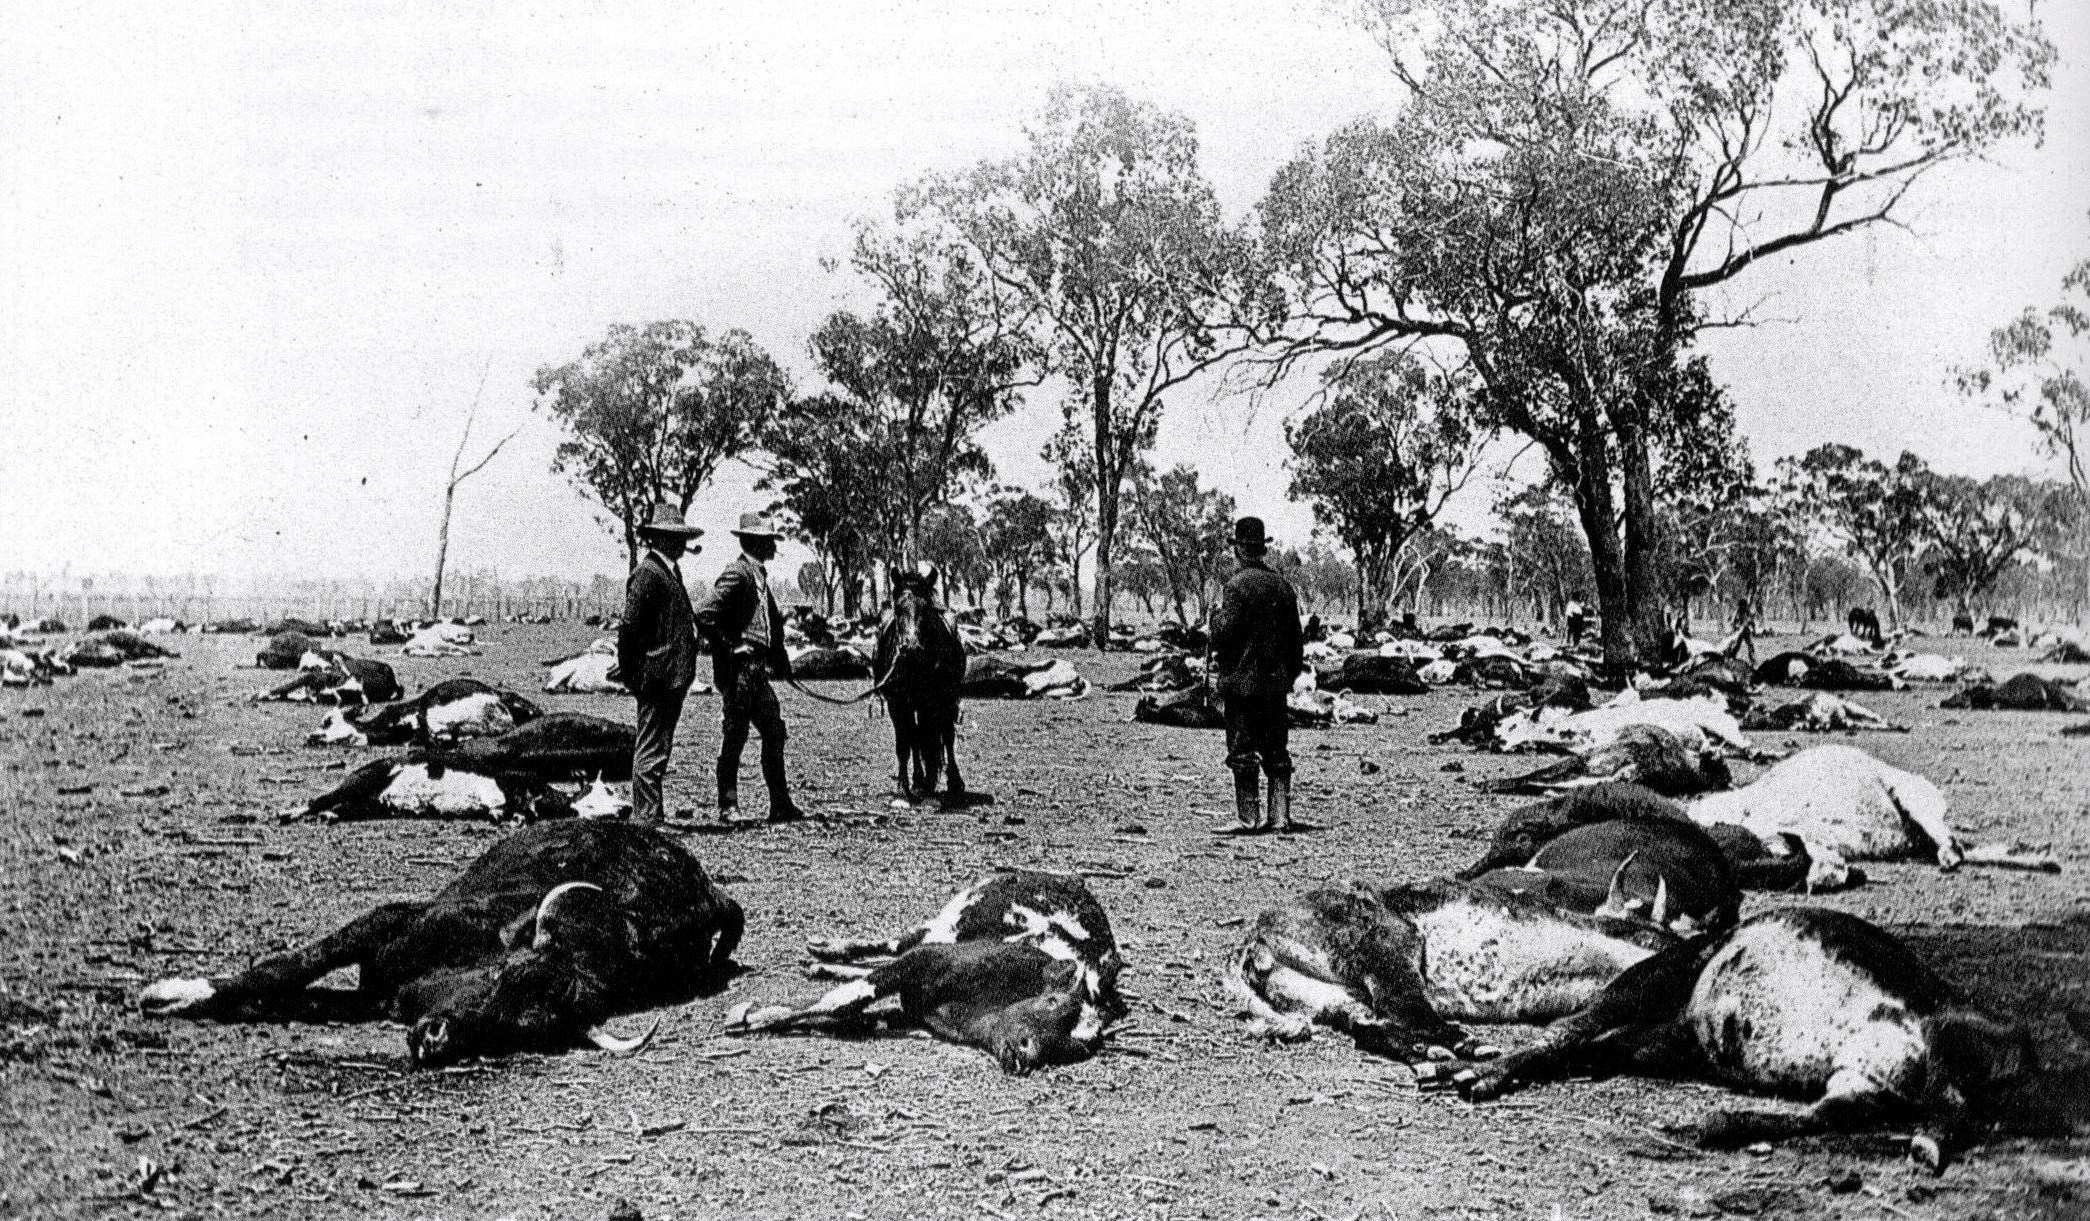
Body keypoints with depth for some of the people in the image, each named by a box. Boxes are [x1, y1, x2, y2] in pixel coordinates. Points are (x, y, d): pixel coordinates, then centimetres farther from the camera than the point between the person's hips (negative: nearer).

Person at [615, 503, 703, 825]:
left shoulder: (669, 571, 18)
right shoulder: (647, 573, -14)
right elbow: (629, 627, -18)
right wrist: (632, 675, -16)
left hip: (673, 677, 10)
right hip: (657, 678, -10)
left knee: (659, 747, 15)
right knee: (651, 749, -6)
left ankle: (651, 811, 22)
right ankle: (645, 814, -2)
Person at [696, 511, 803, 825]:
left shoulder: (759, 576, 17)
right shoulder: (737, 574, -13)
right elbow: (706, 617, -22)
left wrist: (781, 664, 17)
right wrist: (729, 648, -15)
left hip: (757, 669, 9)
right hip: (738, 668, -9)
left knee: (775, 733, 9)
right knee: (734, 737, -3)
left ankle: (781, 805, 14)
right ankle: (728, 807, 4)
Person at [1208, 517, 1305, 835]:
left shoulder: (1239, 584, -12)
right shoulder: (1282, 586, 8)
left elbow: (1224, 632, -17)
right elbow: (1295, 639, 12)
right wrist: (1290, 674, 20)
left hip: (1242, 680, -6)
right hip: (1276, 681, 6)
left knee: (1242, 751, -1)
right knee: (1276, 751, 10)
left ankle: (1249, 817, -1)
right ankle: (1280, 815, 10)